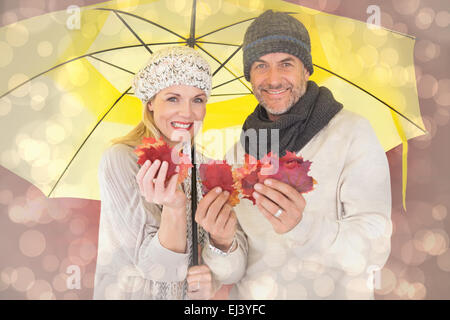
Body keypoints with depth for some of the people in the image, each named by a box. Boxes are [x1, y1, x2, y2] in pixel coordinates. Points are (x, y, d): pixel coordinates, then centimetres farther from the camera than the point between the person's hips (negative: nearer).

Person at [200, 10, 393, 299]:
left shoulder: (354, 133, -16)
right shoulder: (238, 154, -5)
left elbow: (374, 248, -22)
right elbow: (232, 267, -6)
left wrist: (302, 227, -38)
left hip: (332, 292, -3)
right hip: (250, 294, 3)